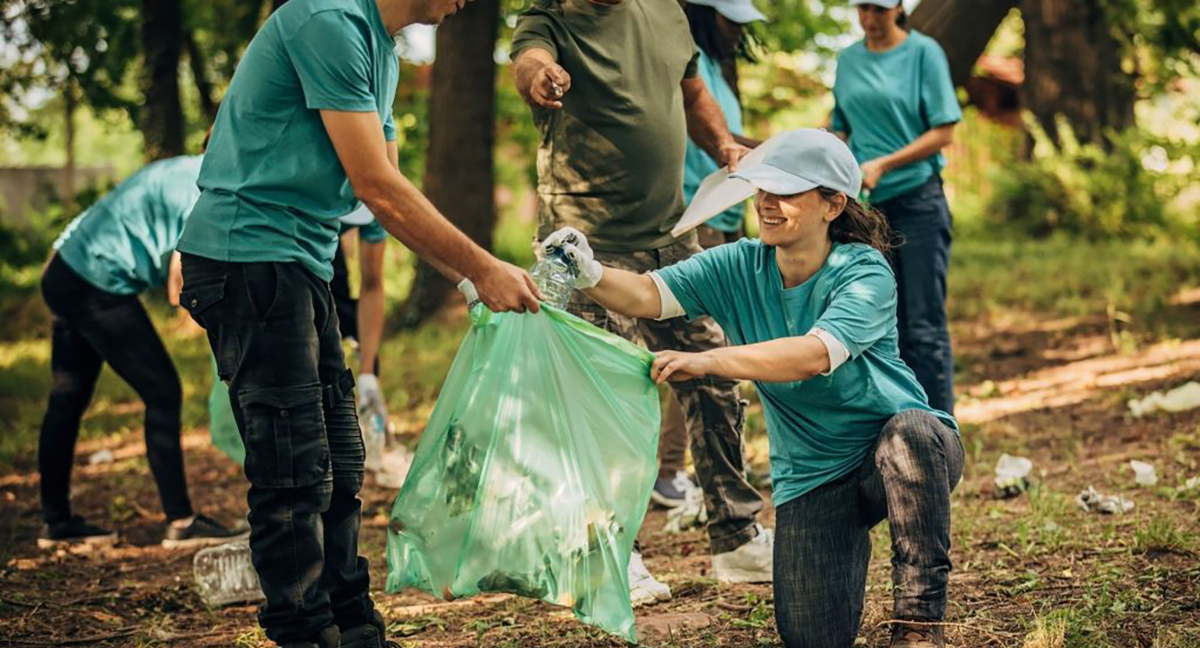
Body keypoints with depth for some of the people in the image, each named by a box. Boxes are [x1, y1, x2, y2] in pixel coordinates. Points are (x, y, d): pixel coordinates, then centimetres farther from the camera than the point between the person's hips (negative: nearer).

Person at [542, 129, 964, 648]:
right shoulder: (739, 268, -5)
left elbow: (814, 354, -36)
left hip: (908, 453, -3)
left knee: (909, 431, -39)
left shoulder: (864, 274, -19)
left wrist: (709, 361, -46)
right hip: (811, 477, 4)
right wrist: (591, 275, -39)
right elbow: (647, 294, -18)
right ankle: (847, 539, 27)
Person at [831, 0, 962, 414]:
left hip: (917, 199, -5)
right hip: (867, 206, 5)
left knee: (925, 326, -6)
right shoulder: (848, 59, 11)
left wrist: (883, 165, -15)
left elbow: (943, 132, -7)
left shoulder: (924, 53, -3)